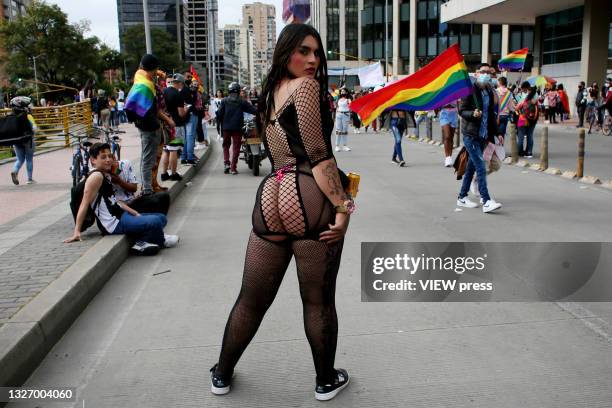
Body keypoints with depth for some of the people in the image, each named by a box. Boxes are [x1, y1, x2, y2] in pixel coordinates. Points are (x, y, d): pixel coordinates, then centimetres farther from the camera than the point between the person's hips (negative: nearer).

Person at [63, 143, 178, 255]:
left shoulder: (106, 175, 15)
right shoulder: (96, 176, -14)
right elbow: (85, 204, -17)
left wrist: (136, 214, 11)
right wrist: (77, 232, -20)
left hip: (121, 215, 10)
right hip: (114, 224, -10)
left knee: (162, 218, 12)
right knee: (156, 222, -24)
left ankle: (142, 242, -3)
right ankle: (159, 241, 5)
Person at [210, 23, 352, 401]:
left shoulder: (270, 93, 22)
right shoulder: (307, 86, -2)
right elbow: (318, 154, -12)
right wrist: (343, 206, -12)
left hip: (270, 199, 7)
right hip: (310, 199, -7)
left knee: (251, 299, 18)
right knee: (319, 301, 9)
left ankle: (222, 374, 34)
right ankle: (326, 381, 27)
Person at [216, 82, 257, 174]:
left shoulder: (224, 101, -1)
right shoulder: (242, 102, -2)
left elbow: (219, 114, -3)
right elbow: (253, 110, -6)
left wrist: (221, 123, 12)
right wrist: (257, 111, 14)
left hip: (226, 127, 1)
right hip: (237, 128, -1)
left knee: (226, 145, 16)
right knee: (236, 147, 5)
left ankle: (226, 162, -2)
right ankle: (233, 167, 3)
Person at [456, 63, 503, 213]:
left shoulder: (489, 92, 13)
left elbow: (491, 115, 20)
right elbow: (461, 111, -8)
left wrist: (497, 133, 16)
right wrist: (473, 114, -27)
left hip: (483, 135, 7)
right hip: (470, 134, -7)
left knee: (471, 167, 12)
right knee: (480, 167, -13)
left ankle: (462, 197, 22)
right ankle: (486, 201, -14)